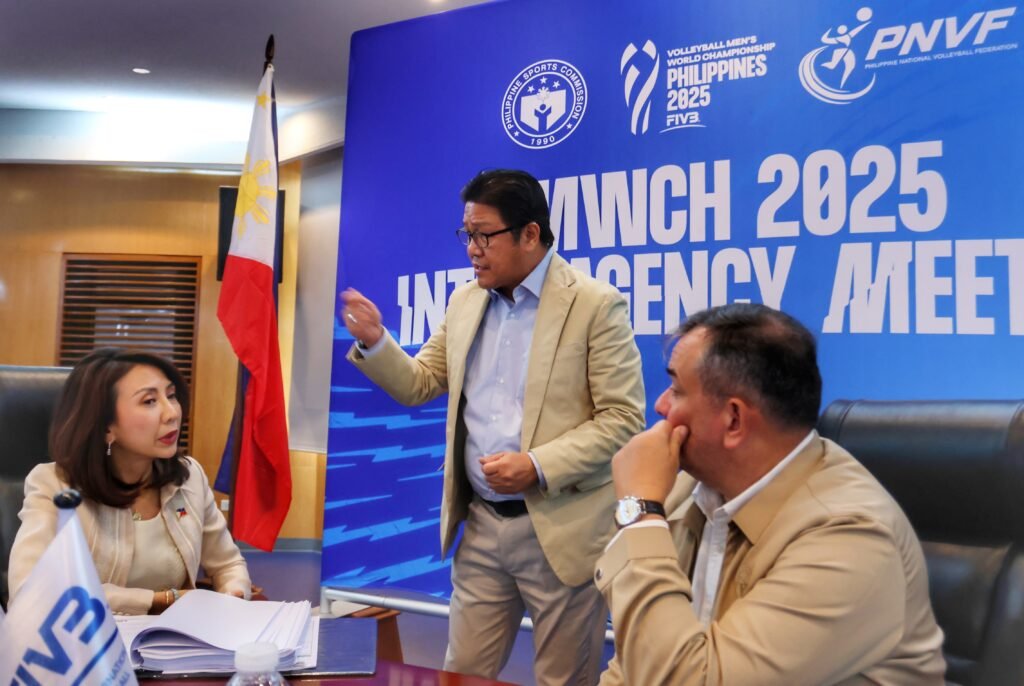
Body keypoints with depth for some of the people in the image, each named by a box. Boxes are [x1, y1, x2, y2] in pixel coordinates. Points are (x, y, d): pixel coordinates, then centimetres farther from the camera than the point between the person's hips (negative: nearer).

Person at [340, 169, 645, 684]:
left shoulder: (596, 305, -11)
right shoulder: (464, 302, 9)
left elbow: (622, 420, -13)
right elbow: (418, 386, 13)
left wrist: (538, 466, -23)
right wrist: (374, 342, -6)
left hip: (560, 529, -5)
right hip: (480, 525, 6)